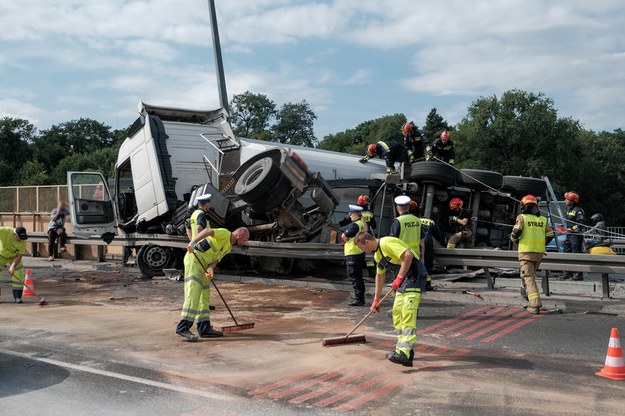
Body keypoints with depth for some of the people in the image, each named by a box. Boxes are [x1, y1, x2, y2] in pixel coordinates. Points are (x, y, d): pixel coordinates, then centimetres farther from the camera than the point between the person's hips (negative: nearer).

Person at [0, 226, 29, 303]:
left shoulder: (23, 242, -29)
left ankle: (17, 297, 0)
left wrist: (13, 267, -35)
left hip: (14, 257, 0)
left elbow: (19, 256, -23)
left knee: (19, 275, -10)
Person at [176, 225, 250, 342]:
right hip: (194, 259, -10)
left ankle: (204, 328, 13)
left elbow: (216, 259, 8)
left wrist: (211, 269, -14)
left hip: (202, 264, 10)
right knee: (193, 293, -16)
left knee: (204, 296, 10)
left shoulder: (228, 247, 20)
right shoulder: (225, 233, -7)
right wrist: (193, 242, -38)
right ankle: (183, 327, -19)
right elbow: (208, 231, -24)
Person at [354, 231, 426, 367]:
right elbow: (380, 276, 26)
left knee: (408, 314, -18)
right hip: (404, 279, 11)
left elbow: (408, 255, -25)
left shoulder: (386, 243, -16)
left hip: (414, 276, -11)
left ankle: (405, 355, -24)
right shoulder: (377, 253, 17)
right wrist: (376, 300, 29)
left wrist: (399, 278, -19)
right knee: (397, 312, 12)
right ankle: (403, 348, 20)